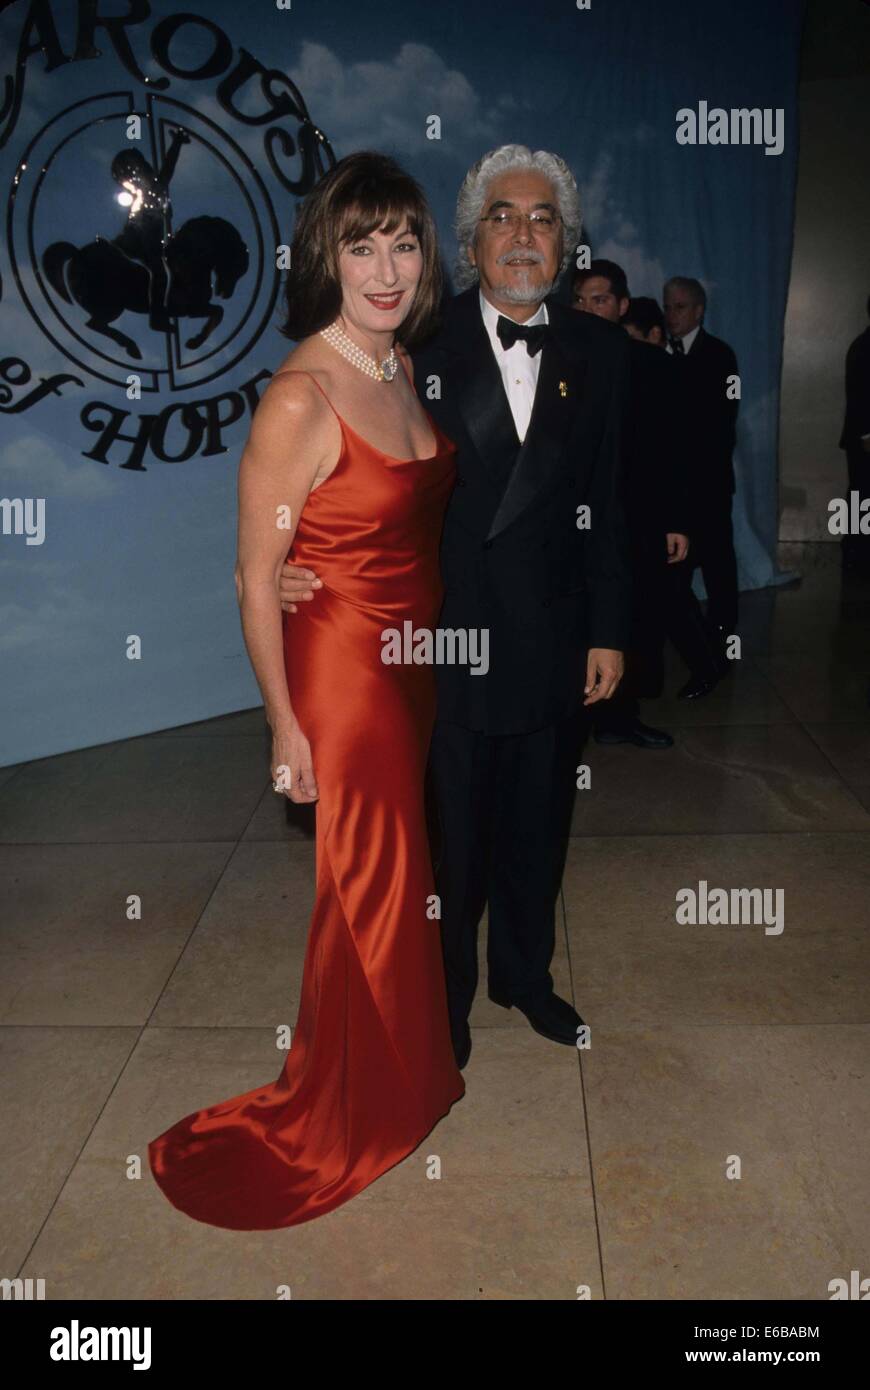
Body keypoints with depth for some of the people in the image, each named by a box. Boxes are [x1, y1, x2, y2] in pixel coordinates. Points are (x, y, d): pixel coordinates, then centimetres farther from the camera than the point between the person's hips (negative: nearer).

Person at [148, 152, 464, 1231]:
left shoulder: (404, 366, 4)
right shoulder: (300, 397, -22)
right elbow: (256, 576, -18)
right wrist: (286, 726, -15)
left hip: (417, 657, 8)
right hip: (341, 666, -8)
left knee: (405, 867, 21)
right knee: (371, 889, 7)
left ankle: (403, 1069, 45)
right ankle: (347, 1114, 33)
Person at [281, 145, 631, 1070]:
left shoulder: (597, 352, 3)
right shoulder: (420, 343, -5)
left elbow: (605, 505, 4)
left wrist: (608, 631, 3)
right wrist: (307, 561, -23)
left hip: (553, 640, 3)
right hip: (442, 637, -2)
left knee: (538, 825, 18)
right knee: (447, 832, 12)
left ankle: (524, 974, 43)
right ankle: (442, 994, 36)